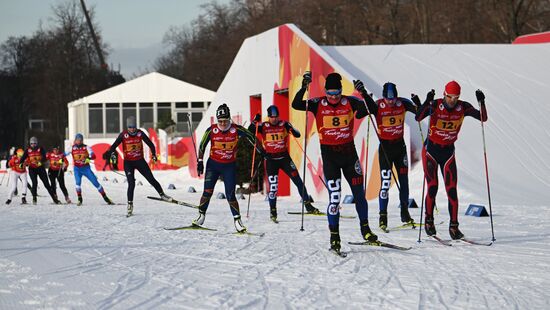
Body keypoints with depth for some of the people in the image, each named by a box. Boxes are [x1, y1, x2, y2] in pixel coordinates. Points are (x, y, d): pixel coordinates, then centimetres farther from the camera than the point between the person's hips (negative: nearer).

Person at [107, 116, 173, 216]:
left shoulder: (140, 133, -7)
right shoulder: (123, 135, -11)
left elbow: (150, 144, 2)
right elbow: (114, 146, -9)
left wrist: (154, 154, -12)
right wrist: (112, 154, -30)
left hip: (140, 161, 2)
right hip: (128, 162, -2)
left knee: (151, 179, 4)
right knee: (131, 184, -13)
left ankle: (162, 194, 24)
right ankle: (130, 205, -3)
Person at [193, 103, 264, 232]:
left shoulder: (236, 129, -13)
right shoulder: (211, 130, -12)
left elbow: (250, 136, 2)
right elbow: (202, 146, 2)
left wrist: (261, 151, 5)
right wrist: (200, 162, 0)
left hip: (229, 166, -1)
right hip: (213, 164, 1)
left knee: (230, 195, -7)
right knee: (207, 192, -7)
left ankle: (237, 219, 2)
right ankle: (201, 215, 12)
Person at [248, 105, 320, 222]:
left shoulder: (284, 125, -2)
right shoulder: (263, 127, -1)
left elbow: (298, 135, -8)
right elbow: (249, 132, -8)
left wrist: (292, 130, -29)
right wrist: (255, 122, -24)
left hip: (284, 157, 1)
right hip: (271, 160, -1)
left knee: (298, 181, -1)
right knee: (273, 186, -6)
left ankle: (308, 205, 9)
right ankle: (273, 211, 5)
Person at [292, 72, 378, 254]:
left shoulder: (349, 103, -2)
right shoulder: (318, 105, -4)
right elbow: (296, 105, -17)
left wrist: (364, 94, -15)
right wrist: (304, 87, -27)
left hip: (349, 152, 2)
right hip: (329, 155, -2)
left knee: (359, 193, 7)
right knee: (334, 197, -7)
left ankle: (365, 229, 24)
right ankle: (334, 235, 3)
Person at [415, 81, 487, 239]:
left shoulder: (463, 107, -9)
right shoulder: (435, 105, -17)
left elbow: (483, 118, -14)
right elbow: (418, 117, -31)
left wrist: (482, 102, -30)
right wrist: (427, 102, -44)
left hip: (448, 151, 2)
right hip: (431, 150, -2)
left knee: (452, 189, -5)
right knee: (432, 187, -6)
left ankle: (454, 225, 0)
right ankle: (428, 220, 13)